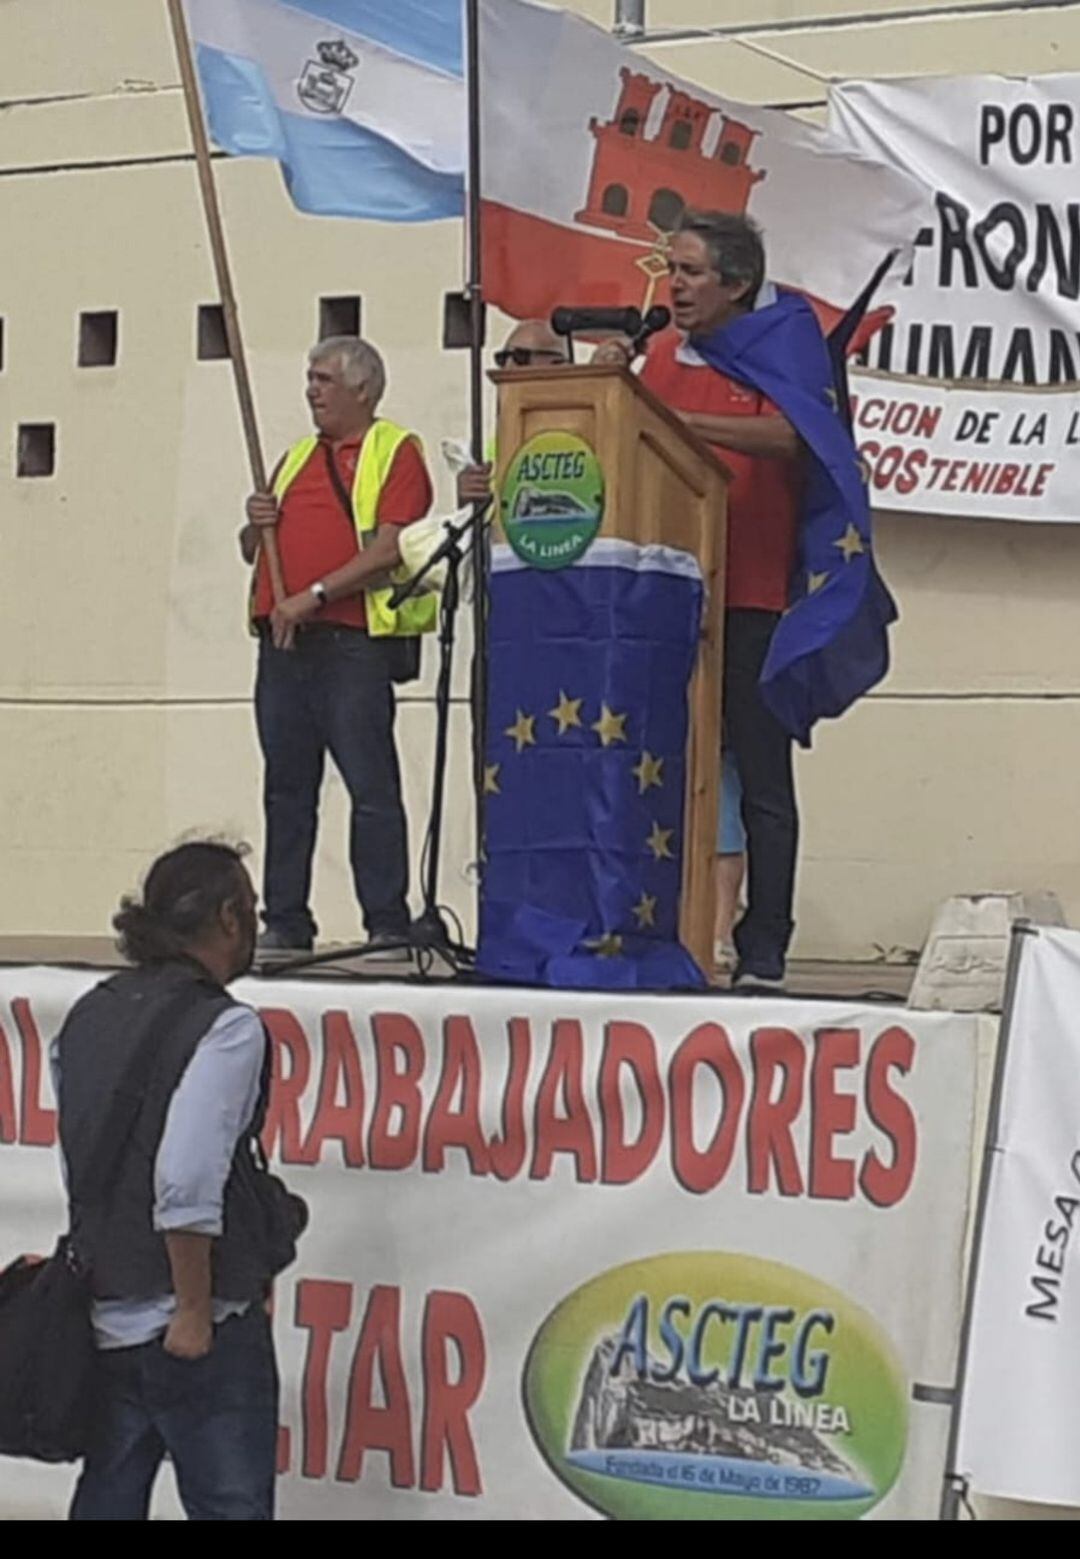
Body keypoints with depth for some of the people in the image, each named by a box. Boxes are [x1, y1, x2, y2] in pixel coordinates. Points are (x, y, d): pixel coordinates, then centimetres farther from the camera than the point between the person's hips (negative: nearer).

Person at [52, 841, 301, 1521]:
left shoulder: (89, 1015, 10)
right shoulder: (225, 1029, -13)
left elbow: (78, 1160, 14)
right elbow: (186, 1180, -23)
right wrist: (194, 1310, -17)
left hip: (103, 1318, 7)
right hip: (200, 1328, -7)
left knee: (106, 1499, 15)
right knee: (230, 1506, 1)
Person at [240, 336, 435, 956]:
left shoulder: (395, 451, 0)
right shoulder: (298, 457, 22)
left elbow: (391, 549, -12)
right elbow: (253, 550, 27)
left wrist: (313, 595, -17)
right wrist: (256, 526, 4)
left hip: (354, 643, -7)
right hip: (284, 643, 7)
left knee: (372, 787, -8)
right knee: (287, 788, 8)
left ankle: (388, 924, -6)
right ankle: (285, 922, 13)